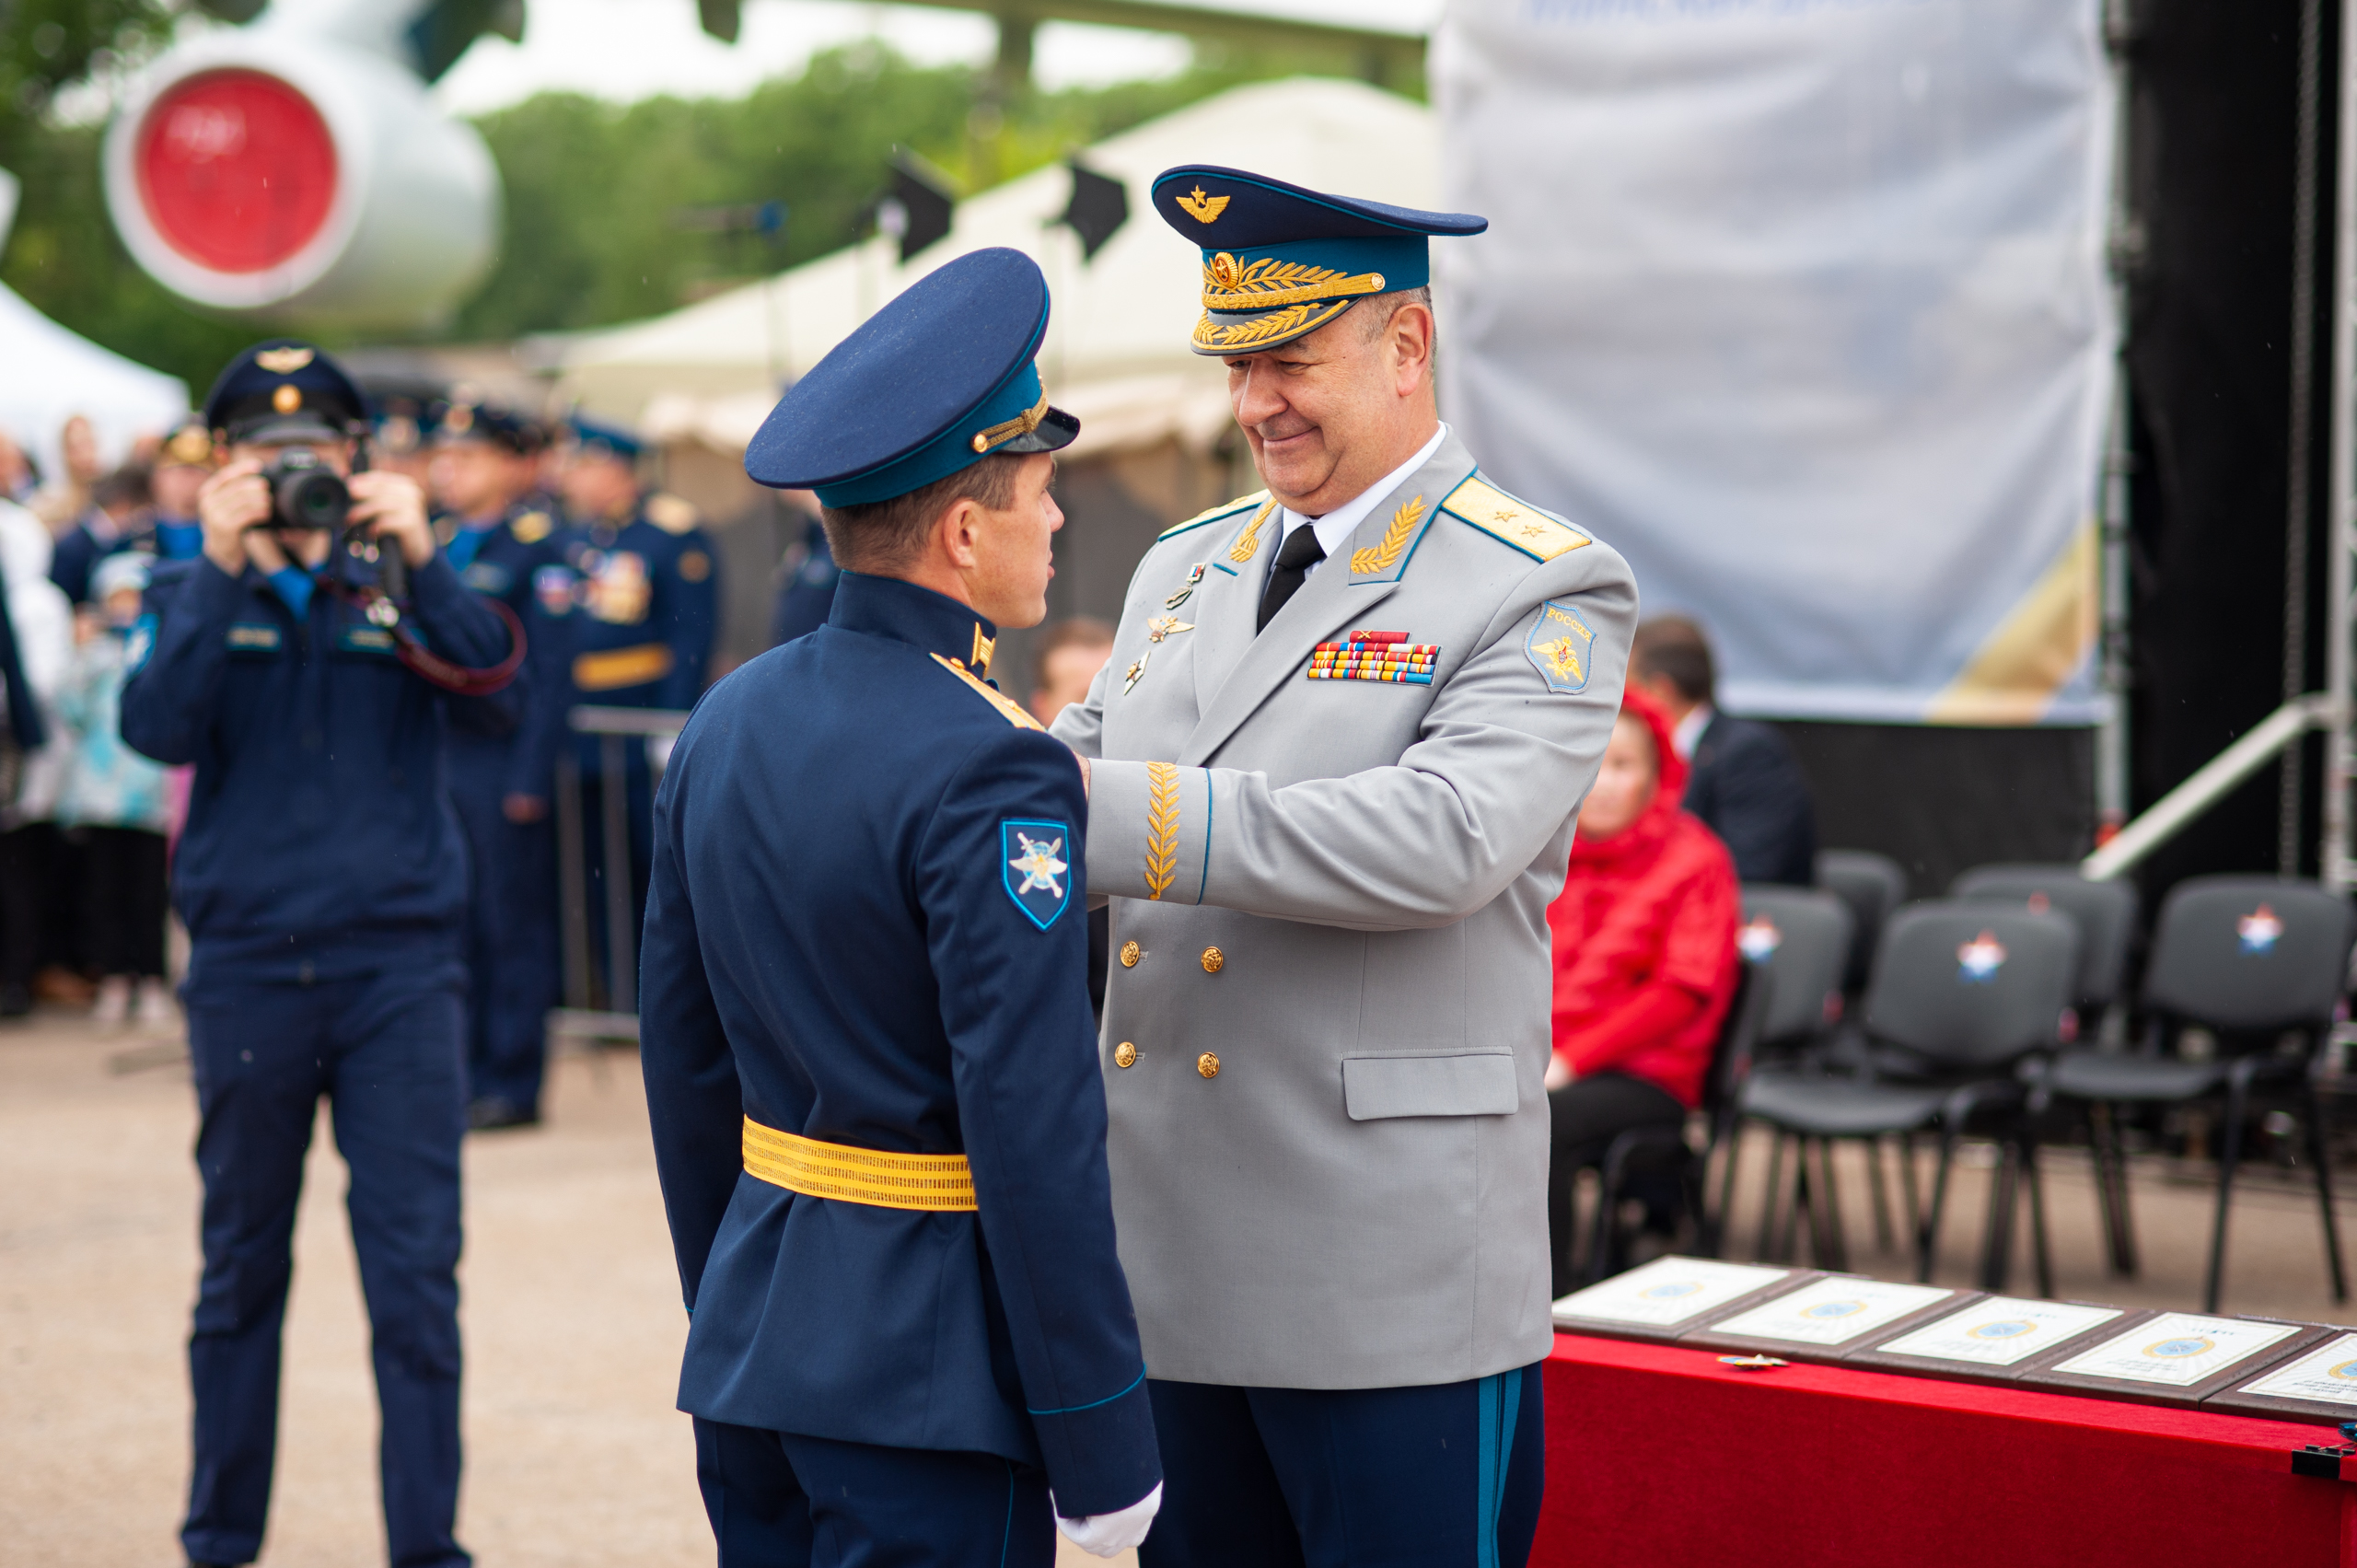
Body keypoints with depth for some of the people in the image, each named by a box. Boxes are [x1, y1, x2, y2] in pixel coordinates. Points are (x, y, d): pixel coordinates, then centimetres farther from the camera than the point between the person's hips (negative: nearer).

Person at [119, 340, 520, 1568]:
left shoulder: (399, 585, 5)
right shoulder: (196, 593, 7)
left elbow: (489, 677, -13)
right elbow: (157, 728, -11)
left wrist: (419, 559, -26)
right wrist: (225, 570, -18)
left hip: (401, 967, -1)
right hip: (246, 969, 1)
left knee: (416, 1270, -3)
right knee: (242, 1268, 11)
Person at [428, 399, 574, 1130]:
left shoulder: (537, 546, -7)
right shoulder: (435, 544, 13)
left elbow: (552, 672, -10)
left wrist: (530, 777, -15)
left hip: (503, 761, -7)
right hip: (436, 761, 7)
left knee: (513, 923, 0)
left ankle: (513, 1083, 7)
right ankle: (466, 1072, 18)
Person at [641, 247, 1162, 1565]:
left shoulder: (728, 723, 6)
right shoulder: (989, 776, -18)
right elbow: (1035, 1136, -20)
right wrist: (1104, 1452, -14)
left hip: (755, 1343, 8)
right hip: (930, 1373, -8)